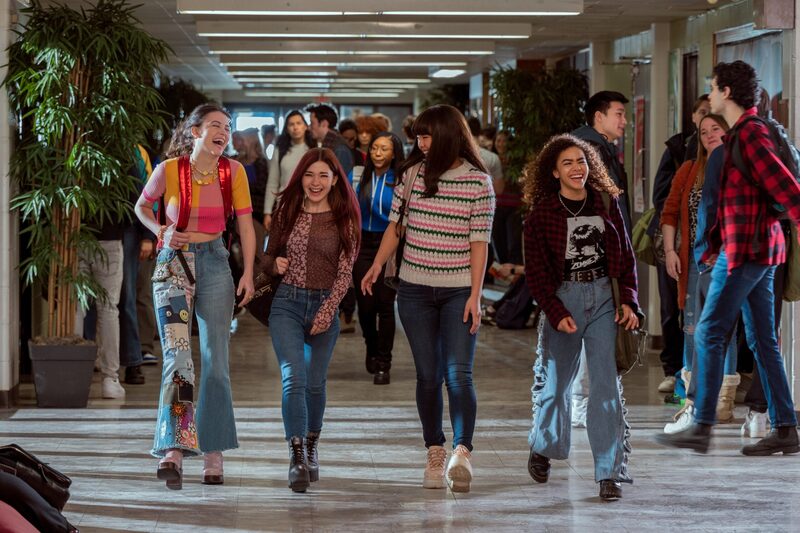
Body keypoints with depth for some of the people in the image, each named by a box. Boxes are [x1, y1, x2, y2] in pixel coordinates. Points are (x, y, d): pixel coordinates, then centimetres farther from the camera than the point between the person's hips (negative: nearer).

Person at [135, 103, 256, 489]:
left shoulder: (233, 171, -1)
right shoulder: (168, 170, -6)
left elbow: (245, 225, 3)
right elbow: (142, 206, 11)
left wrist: (248, 273, -6)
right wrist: (161, 232, -6)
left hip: (214, 262, 3)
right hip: (174, 262, -2)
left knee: (216, 362, 5)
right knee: (178, 356, -17)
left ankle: (213, 452, 13)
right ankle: (174, 450, -25)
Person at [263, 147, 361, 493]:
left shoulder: (344, 219, 1)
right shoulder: (288, 212, 6)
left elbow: (345, 272, -3)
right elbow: (268, 257, 15)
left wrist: (327, 311, -13)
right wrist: (275, 264, -9)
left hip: (325, 305, 0)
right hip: (287, 303, 0)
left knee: (315, 383, 9)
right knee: (294, 377, -16)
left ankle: (311, 449, 30)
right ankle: (297, 457, -23)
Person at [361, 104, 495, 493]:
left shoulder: (478, 181, -5)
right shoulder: (411, 173, 5)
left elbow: (479, 242, -6)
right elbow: (395, 223, 11)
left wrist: (475, 296, -10)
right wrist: (377, 265, 1)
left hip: (458, 291, -3)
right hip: (414, 290, 3)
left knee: (458, 373, -14)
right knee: (428, 375, 4)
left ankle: (462, 453, -23)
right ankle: (435, 455, 9)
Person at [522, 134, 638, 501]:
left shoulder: (606, 203, 7)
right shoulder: (542, 213, -2)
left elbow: (626, 255, 11)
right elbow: (536, 271, -3)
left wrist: (627, 300, -1)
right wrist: (557, 313, -12)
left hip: (605, 298, 1)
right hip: (563, 299, -1)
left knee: (607, 385, -8)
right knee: (556, 381, 11)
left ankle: (609, 473, -7)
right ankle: (542, 448, 38)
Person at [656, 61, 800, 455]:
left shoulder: (750, 133, -14)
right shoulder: (742, 133, 17)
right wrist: (715, 246, 24)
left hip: (746, 250, -10)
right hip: (755, 250, 10)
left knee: (710, 333, -6)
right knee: (762, 339, 9)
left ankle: (701, 427, -4)